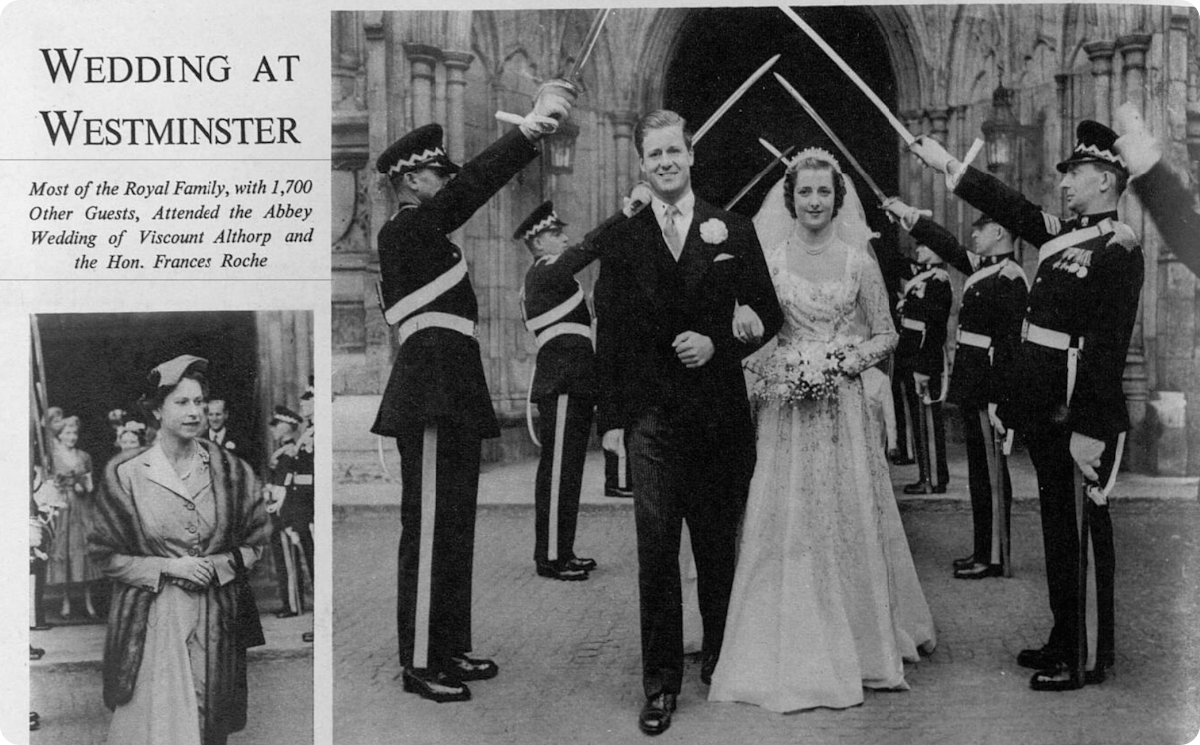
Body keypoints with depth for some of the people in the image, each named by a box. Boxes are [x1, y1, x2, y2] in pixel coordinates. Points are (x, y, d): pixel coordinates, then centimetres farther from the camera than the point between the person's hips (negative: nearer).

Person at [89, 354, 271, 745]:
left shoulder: (227, 470, 2)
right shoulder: (127, 474, -4)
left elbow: (257, 542, 8)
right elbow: (105, 555, -1)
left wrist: (217, 564, -9)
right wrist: (167, 567, -12)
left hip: (213, 620, 2)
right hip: (152, 621, -2)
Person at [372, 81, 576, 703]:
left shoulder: (425, 235, 22)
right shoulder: (403, 230, -12)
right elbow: (472, 187, -22)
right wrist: (532, 126, -29)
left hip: (452, 397, 11)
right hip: (431, 397, -11)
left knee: (454, 527, 15)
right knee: (429, 528, -6)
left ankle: (450, 648, 24)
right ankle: (420, 663, 1)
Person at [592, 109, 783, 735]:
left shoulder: (733, 231, 6)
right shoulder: (619, 238, 5)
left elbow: (770, 318, 8)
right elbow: (609, 332, 4)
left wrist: (719, 346, -9)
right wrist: (610, 417, -1)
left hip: (720, 414, 1)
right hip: (651, 415, -1)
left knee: (719, 544, 11)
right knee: (656, 550, -3)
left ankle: (721, 660, 29)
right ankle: (660, 683, 4)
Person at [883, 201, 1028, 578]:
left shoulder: (1009, 279, -15)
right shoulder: (983, 269, 12)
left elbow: (1008, 344, -19)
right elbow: (948, 246, 23)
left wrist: (995, 399, -22)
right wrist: (908, 215, 20)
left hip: (989, 387, -9)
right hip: (973, 386, 9)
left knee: (990, 471, -3)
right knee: (980, 471, 14)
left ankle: (994, 558, 4)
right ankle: (983, 550, 23)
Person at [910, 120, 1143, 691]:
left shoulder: (1117, 251, -14)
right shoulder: (1063, 234, 12)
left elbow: (1106, 348, -19)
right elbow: (1007, 205, 22)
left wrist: (1089, 429, -22)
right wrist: (943, 162, 22)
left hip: (1079, 418, -9)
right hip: (1044, 413, 9)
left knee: (1081, 530, 0)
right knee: (1056, 526, 15)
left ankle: (1088, 658, 11)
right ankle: (1064, 640, 27)